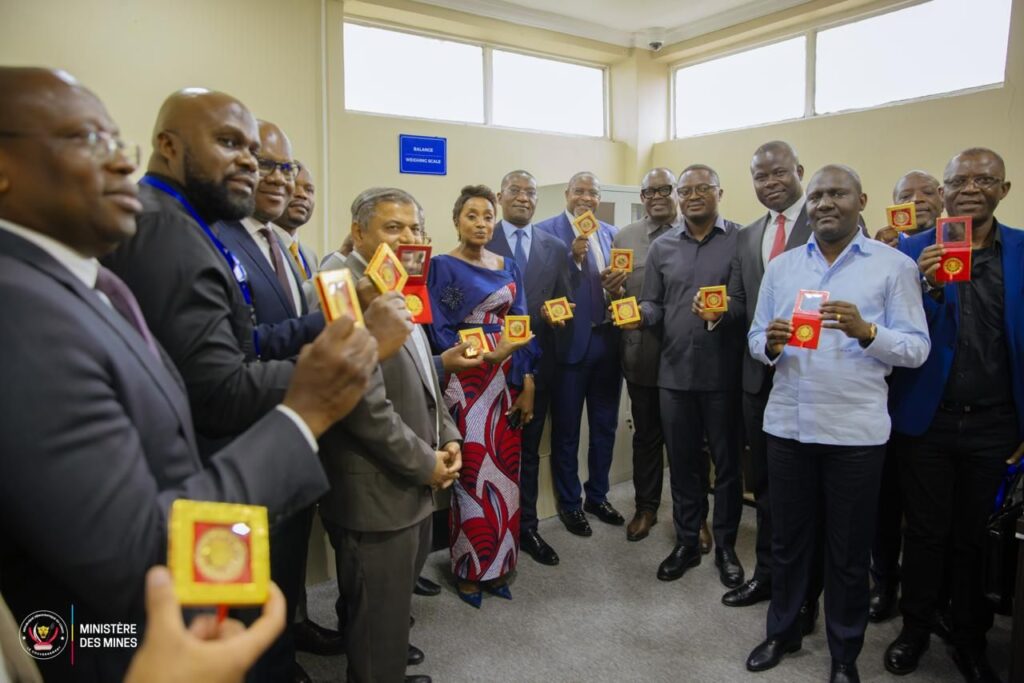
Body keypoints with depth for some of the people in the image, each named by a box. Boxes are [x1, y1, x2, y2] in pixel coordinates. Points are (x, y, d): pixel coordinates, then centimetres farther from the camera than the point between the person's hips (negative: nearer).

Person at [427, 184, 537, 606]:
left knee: (505, 471, 8)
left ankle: (498, 564, 23)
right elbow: (440, 333, -8)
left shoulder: (508, 267, 12)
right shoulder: (443, 267, -2)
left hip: (508, 380, 5)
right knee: (472, 471, -3)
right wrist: (487, 355, -21)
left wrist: (527, 385, 1)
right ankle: (469, 569, 15)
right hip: (467, 382, -5)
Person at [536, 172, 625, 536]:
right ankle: (569, 504, 25)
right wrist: (573, 256, -27)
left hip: (607, 340, 6)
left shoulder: (611, 233, 11)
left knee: (605, 425, 16)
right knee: (566, 430, 9)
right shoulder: (546, 230, -7)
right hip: (570, 342, -5)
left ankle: (597, 496, 34)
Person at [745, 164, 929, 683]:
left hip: (855, 431, -3)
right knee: (786, 538, 16)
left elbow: (917, 348, -6)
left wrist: (866, 331, -24)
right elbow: (755, 338, 8)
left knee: (849, 550, 11)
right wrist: (770, 344, -14)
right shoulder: (781, 266, 9)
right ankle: (782, 631, 36)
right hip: (787, 425, 3)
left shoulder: (894, 265, -2)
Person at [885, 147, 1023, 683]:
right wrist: (929, 288, -28)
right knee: (925, 533, 12)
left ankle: (970, 639, 33)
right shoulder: (915, 250, -3)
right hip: (928, 419, -1)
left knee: (974, 536, 15)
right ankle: (915, 629, 30)